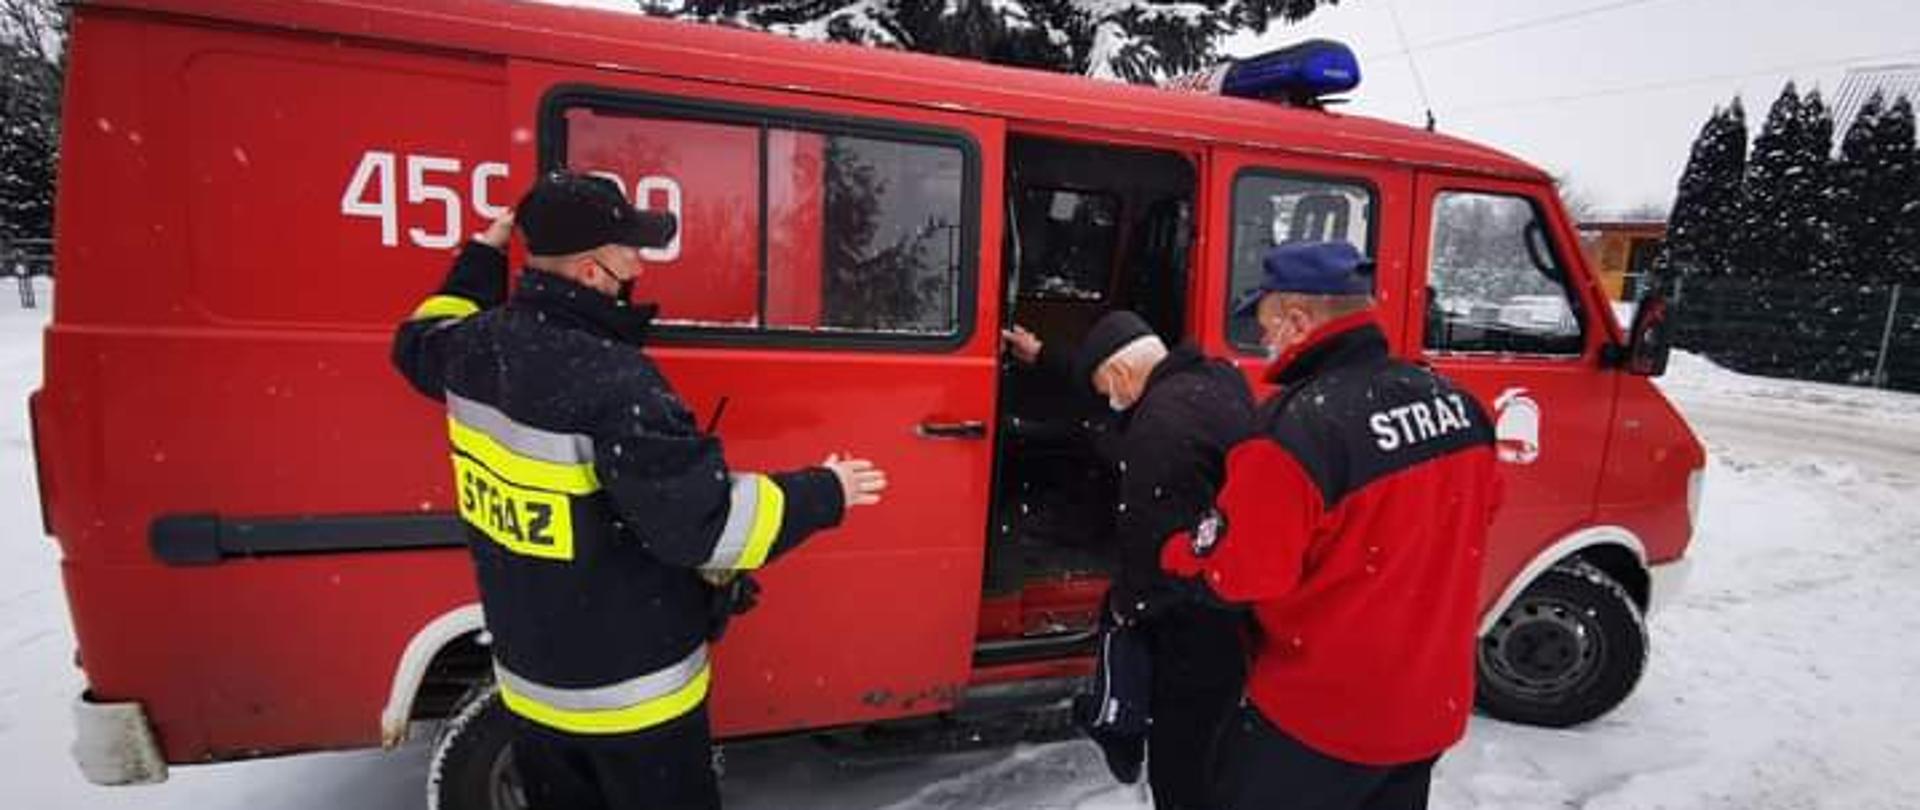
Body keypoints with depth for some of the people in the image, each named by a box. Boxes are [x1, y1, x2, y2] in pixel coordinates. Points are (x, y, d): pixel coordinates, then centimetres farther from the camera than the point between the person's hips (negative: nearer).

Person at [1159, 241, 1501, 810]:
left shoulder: (1298, 426, -28)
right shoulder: (1455, 402, -3)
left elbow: (1232, 570, -24)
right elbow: (1480, 508, 14)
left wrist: (1171, 555, -5)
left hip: (1319, 719, -7)